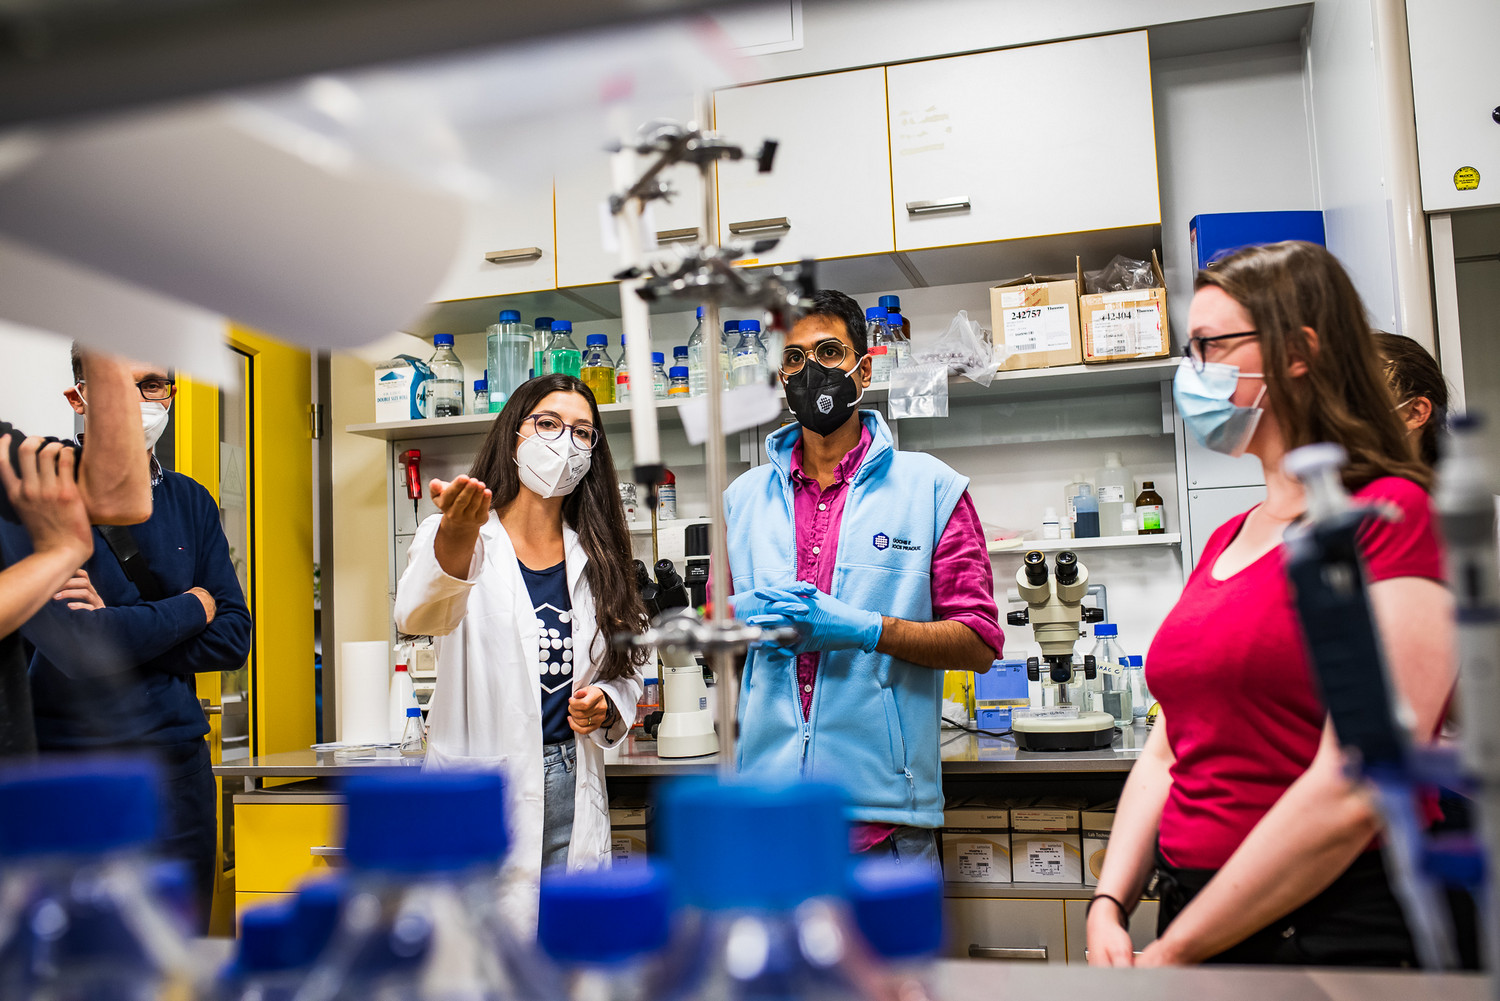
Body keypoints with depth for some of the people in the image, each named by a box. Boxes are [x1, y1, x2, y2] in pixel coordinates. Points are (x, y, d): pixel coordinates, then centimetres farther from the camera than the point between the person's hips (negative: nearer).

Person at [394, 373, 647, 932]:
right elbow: (417, 617, -26)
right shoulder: (448, 535, -4)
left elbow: (625, 673, 19)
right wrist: (457, 537, -47)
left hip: (572, 791, 4)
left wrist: (606, 705, -5)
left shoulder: (594, 559, 11)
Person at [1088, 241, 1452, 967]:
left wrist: (1172, 952, -15)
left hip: (1332, 935, -6)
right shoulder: (1226, 540, 10)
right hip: (1195, 924, 6)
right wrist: (1109, 907, -2)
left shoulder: (1395, 515, -12)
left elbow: (1353, 795, -19)